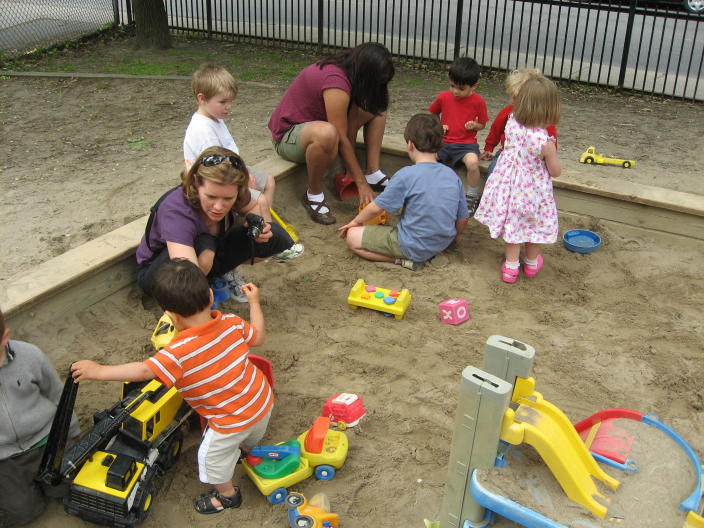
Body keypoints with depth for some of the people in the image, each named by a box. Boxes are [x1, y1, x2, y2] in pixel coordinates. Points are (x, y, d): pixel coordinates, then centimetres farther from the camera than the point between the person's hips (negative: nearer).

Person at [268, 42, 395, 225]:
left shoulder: (345, 71, -4)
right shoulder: (336, 83, -31)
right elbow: (342, 140, -28)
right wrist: (361, 183, -22)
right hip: (288, 134, -9)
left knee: (377, 106, 1)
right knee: (326, 133, -44)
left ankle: (373, 173, 2)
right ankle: (313, 195, -21)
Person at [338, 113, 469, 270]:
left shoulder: (406, 175, -17)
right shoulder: (453, 176, -2)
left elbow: (376, 208, -9)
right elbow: (463, 218, 4)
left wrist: (356, 221, 11)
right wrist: (450, 239, 25)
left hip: (413, 246, -7)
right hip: (442, 244, 7)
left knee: (353, 237, 1)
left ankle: (404, 259, -8)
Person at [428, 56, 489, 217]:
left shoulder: (478, 101, -2)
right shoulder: (444, 97, 4)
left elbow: (482, 125, 8)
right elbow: (431, 114, 20)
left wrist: (474, 125, -15)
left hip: (466, 143, -3)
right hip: (444, 141, 3)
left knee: (473, 162, -35)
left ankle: (472, 197, -9)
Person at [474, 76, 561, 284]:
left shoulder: (511, 122, -18)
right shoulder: (545, 142, -31)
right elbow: (555, 172, -15)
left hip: (509, 185, 4)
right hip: (533, 190, -3)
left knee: (513, 223, 21)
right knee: (535, 224, 22)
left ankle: (511, 266, 29)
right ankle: (531, 263, 43)